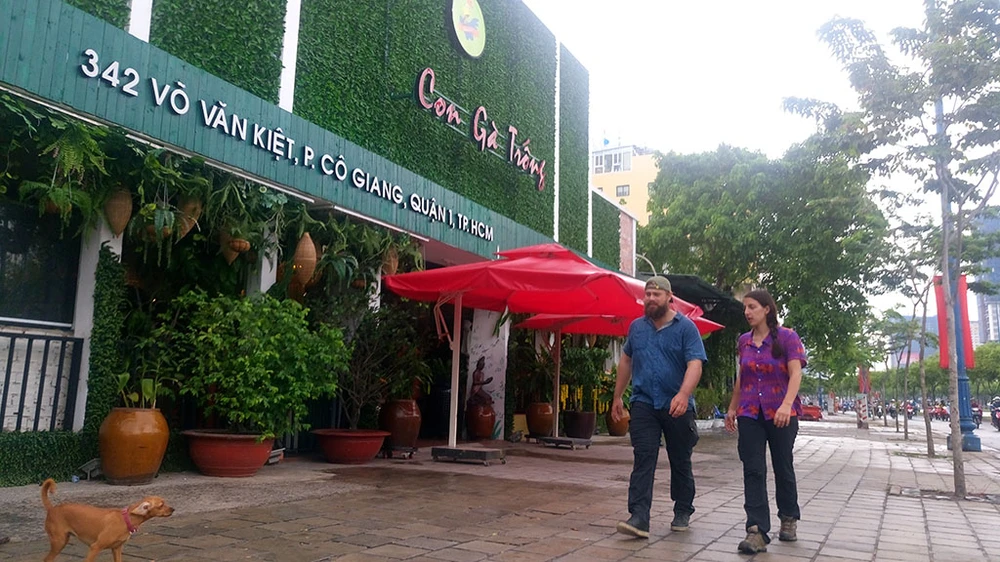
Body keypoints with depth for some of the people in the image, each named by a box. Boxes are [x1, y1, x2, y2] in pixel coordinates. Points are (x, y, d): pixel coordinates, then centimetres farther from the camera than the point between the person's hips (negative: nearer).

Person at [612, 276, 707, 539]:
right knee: (643, 459, -8)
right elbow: (626, 361, 18)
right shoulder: (637, 327, 8)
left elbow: (695, 364, -17)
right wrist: (617, 396, 17)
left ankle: (682, 513, 30)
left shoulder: (686, 327, -6)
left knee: (680, 462, 12)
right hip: (643, 403, 2)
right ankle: (639, 518, -11)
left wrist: (683, 394, -33)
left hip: (677, 406, -2)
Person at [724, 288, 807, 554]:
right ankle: (757, 531, -6)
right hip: (750, 414, 3)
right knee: (753, 471, -5)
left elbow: (795, 374, -14)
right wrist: (732, 408, 16)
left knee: (783, 468, 11)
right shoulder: (744, 341, 8)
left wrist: (786, 405, -28)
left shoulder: (787, 337, -5)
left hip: (781, 414, -3)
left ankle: (788, 519, 32)